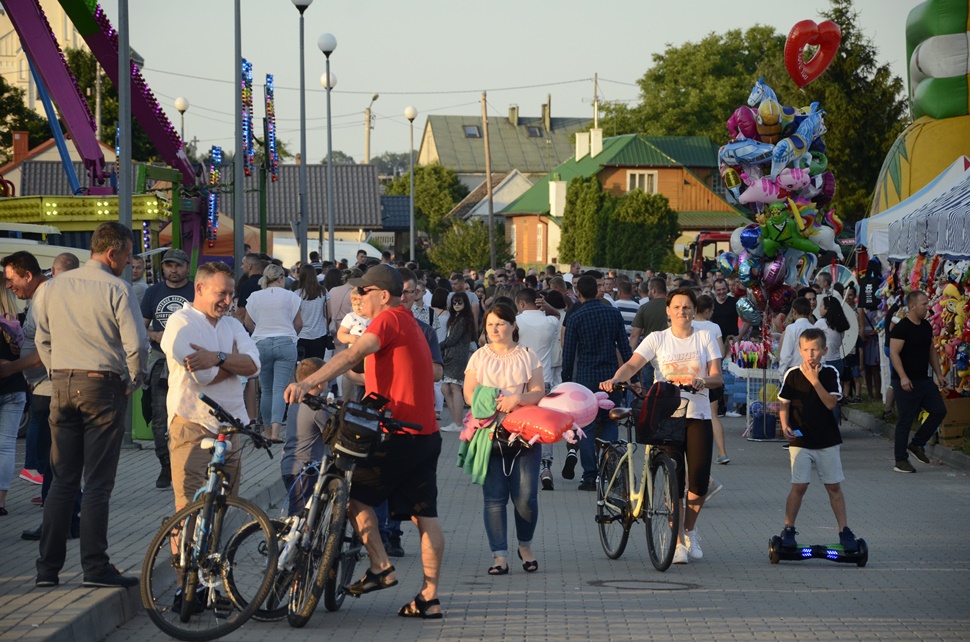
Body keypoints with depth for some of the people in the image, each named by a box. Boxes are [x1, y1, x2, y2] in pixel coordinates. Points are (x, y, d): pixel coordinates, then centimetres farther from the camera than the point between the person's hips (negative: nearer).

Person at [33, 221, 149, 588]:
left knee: (62, 481, 9)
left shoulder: (55, 287, 8)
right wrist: (134, 380, 2)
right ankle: (95, 568, -1)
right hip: (103, 386, -5)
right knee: (97, 483, -1)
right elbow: (136, 344, -14)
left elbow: (43, 339, 15)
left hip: (62, 386, 5)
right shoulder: (116, 289, -9)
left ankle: (48, 568, 8)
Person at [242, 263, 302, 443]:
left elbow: (248, 323, 9)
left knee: (267, 390, 12)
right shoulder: (290, 296, -1)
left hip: (261, 344, 2)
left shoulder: (255, 297, 4)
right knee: (280, 388, -6)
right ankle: (275, 430, -19)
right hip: (286, 344, -2)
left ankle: (268, 429, 18)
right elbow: (298, 323, 4)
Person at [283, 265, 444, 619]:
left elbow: (352, 355, -23)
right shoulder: (409, 324, 21)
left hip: (401, 435, -9)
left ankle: (381, 567, 1)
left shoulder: (389, 319, -10)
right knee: (425, 515, 7)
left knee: (355, 491, 2)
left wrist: (307, 383, -31)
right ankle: (429, 598, 8)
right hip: (426, 433, 9)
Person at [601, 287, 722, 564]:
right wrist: (614, 379, -28)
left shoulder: (705, 338, 8)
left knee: (699, 480, -6)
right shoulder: (657, 339, 7)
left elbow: (717, 376, 0)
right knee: (674, 479, -8)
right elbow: (632, 364, -8)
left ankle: (689, 531, 21)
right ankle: (678, 542, 3)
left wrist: (701, 381, -22)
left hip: (698, 416, 1)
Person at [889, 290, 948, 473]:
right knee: (905, 420, -3)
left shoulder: (926, 326, 11)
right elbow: (894, 353, -19)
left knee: (939, 411, 3)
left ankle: (917, 444, 18)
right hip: (906, 382, -8)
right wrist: (903, 377, -27)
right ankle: (900, 461, 6)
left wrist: (939, 375, 16)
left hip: (924, 380, 8)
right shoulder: (901, 327, -14)